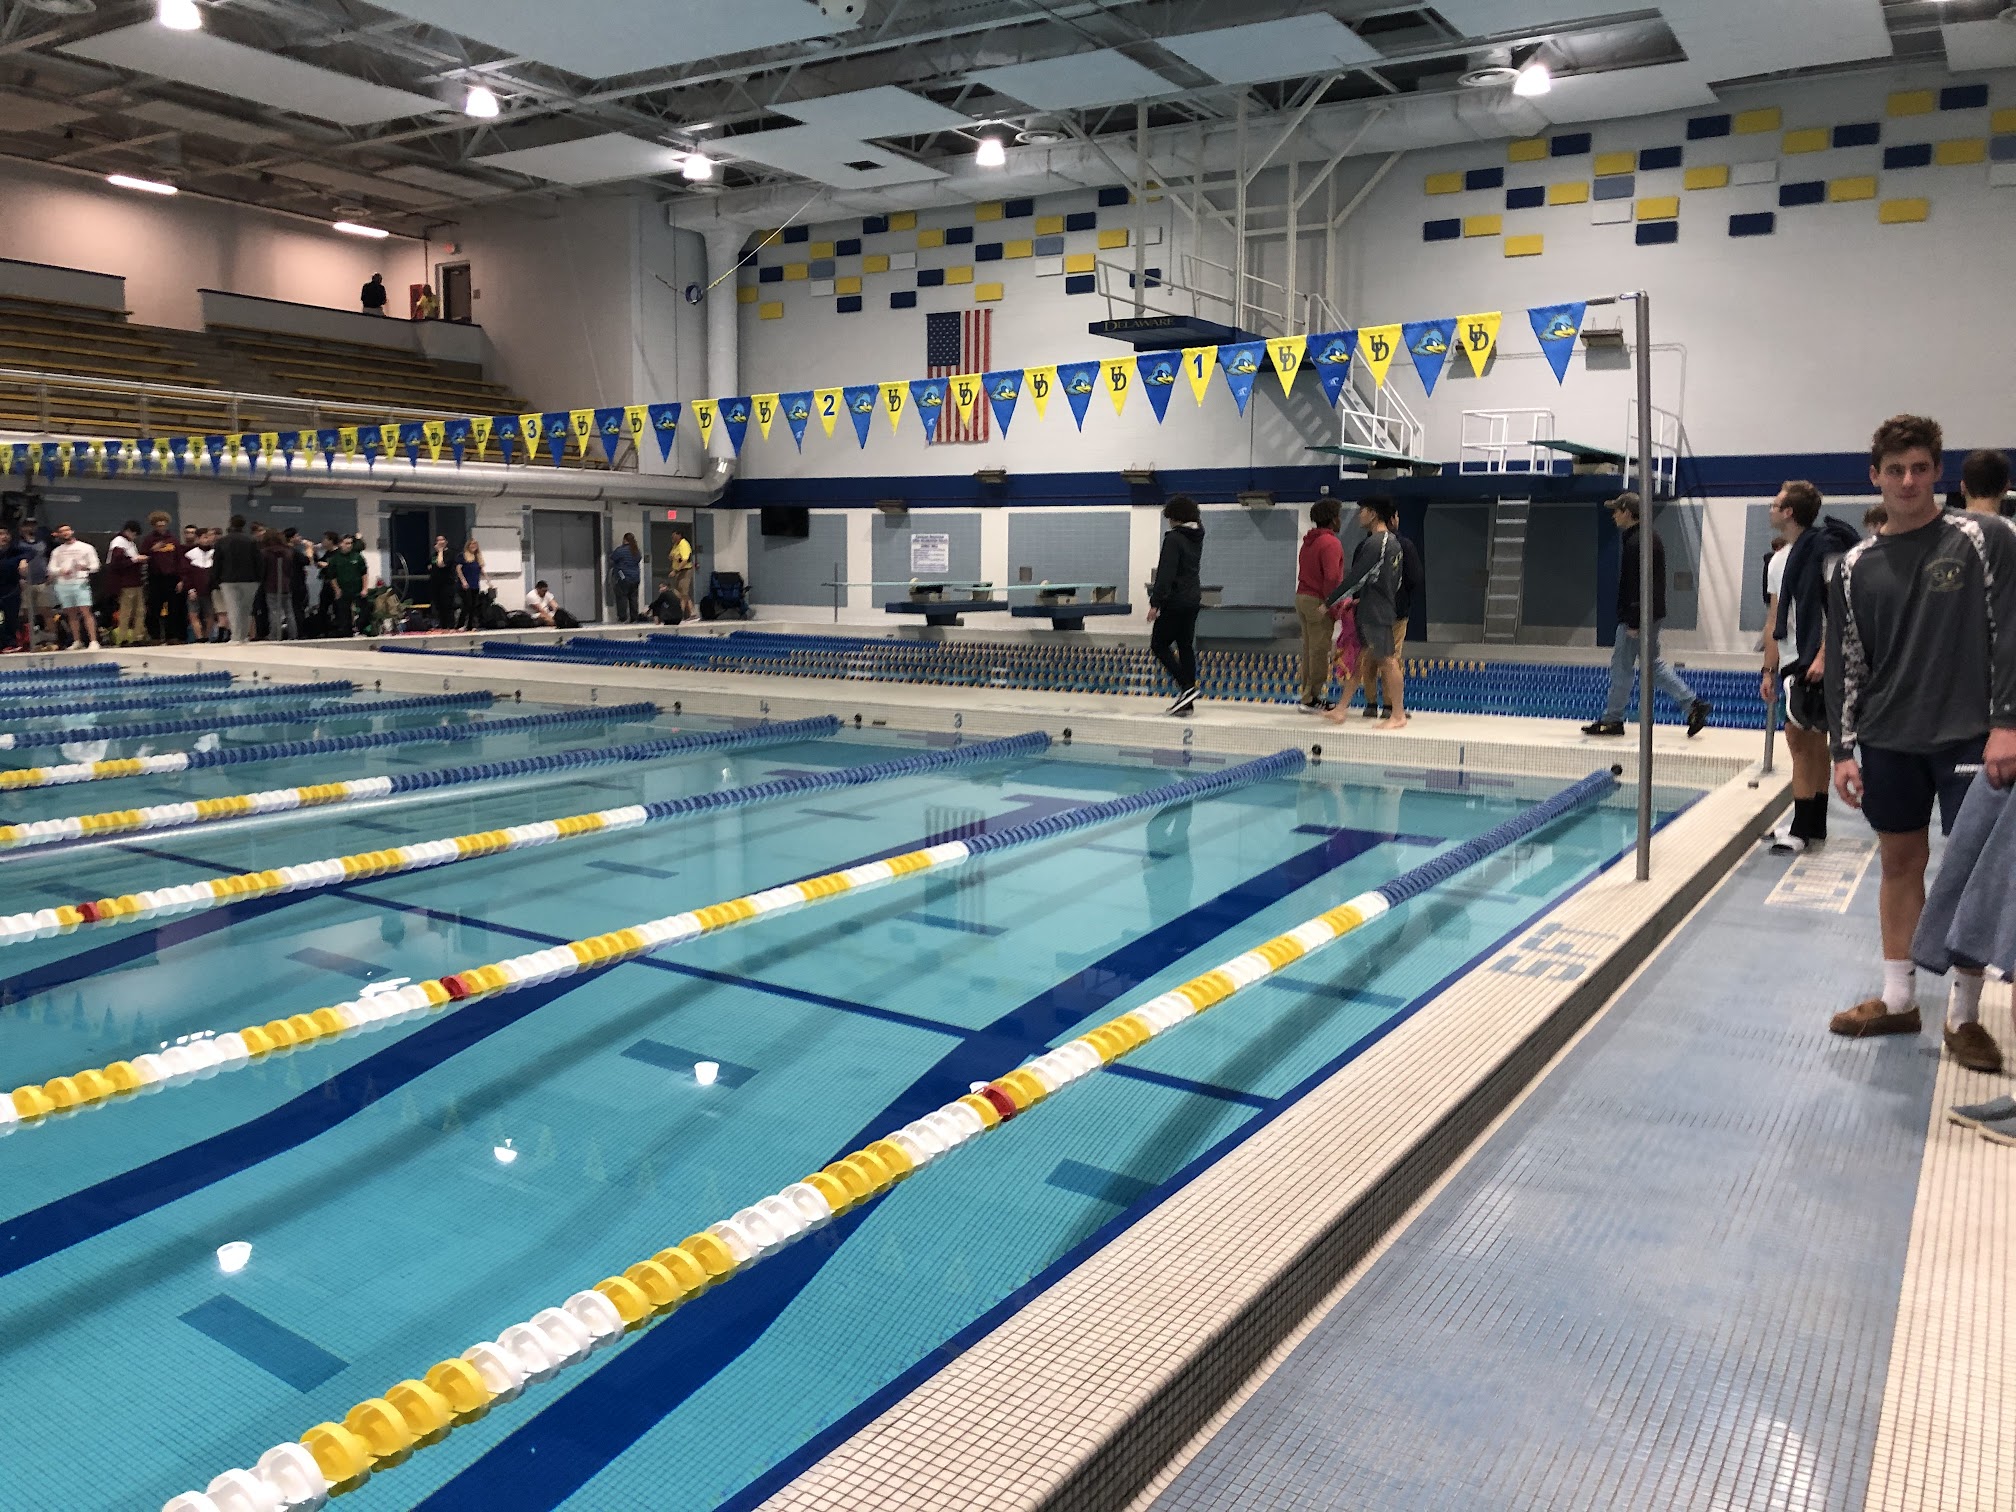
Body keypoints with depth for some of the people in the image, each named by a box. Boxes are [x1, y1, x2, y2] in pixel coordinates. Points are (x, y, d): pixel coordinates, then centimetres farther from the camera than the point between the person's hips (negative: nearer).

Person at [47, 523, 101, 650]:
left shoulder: (86, 547, 9)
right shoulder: (57, 551, 18)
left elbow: (95, 566, 3)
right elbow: (51, 569, 13)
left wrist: (85, 567, -18)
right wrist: (61, 571, -9)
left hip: (80, 582, -4)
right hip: (63, 585, 4)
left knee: (86, 612, -13)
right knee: (72, 614, 5)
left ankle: (93, 641, -17)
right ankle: (77, 642, 11)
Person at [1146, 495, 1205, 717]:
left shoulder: (1173, 538, -14)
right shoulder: (1197, 536, 8)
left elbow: (1166, 573, -20)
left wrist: (1155, 603, -19)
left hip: (1176, 601, -8)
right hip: (1194, 599, 8)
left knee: (1159, 644, 1)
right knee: (1186, 647, 10)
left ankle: (1186, 687, -11)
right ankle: (1187, 702, 10)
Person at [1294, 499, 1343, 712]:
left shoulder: (1308, 541, 15)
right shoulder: (1331, 543, -14)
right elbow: (1332, 577, -21)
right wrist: (1330, 603, -14)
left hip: (1302, 597, 9)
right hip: (1318, 602, -9)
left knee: (1309, 650, 13)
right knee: (1320, 651, -5)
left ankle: (1308, 695, 17)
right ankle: (1313, 699, -4)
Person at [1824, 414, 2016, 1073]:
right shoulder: (1857, 567, 6)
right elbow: (1844, 664, 7)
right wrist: (1843, 750, 2)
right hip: (1888, 741, 3)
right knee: (1900, 863, 11)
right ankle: (1898, 1000, 22)